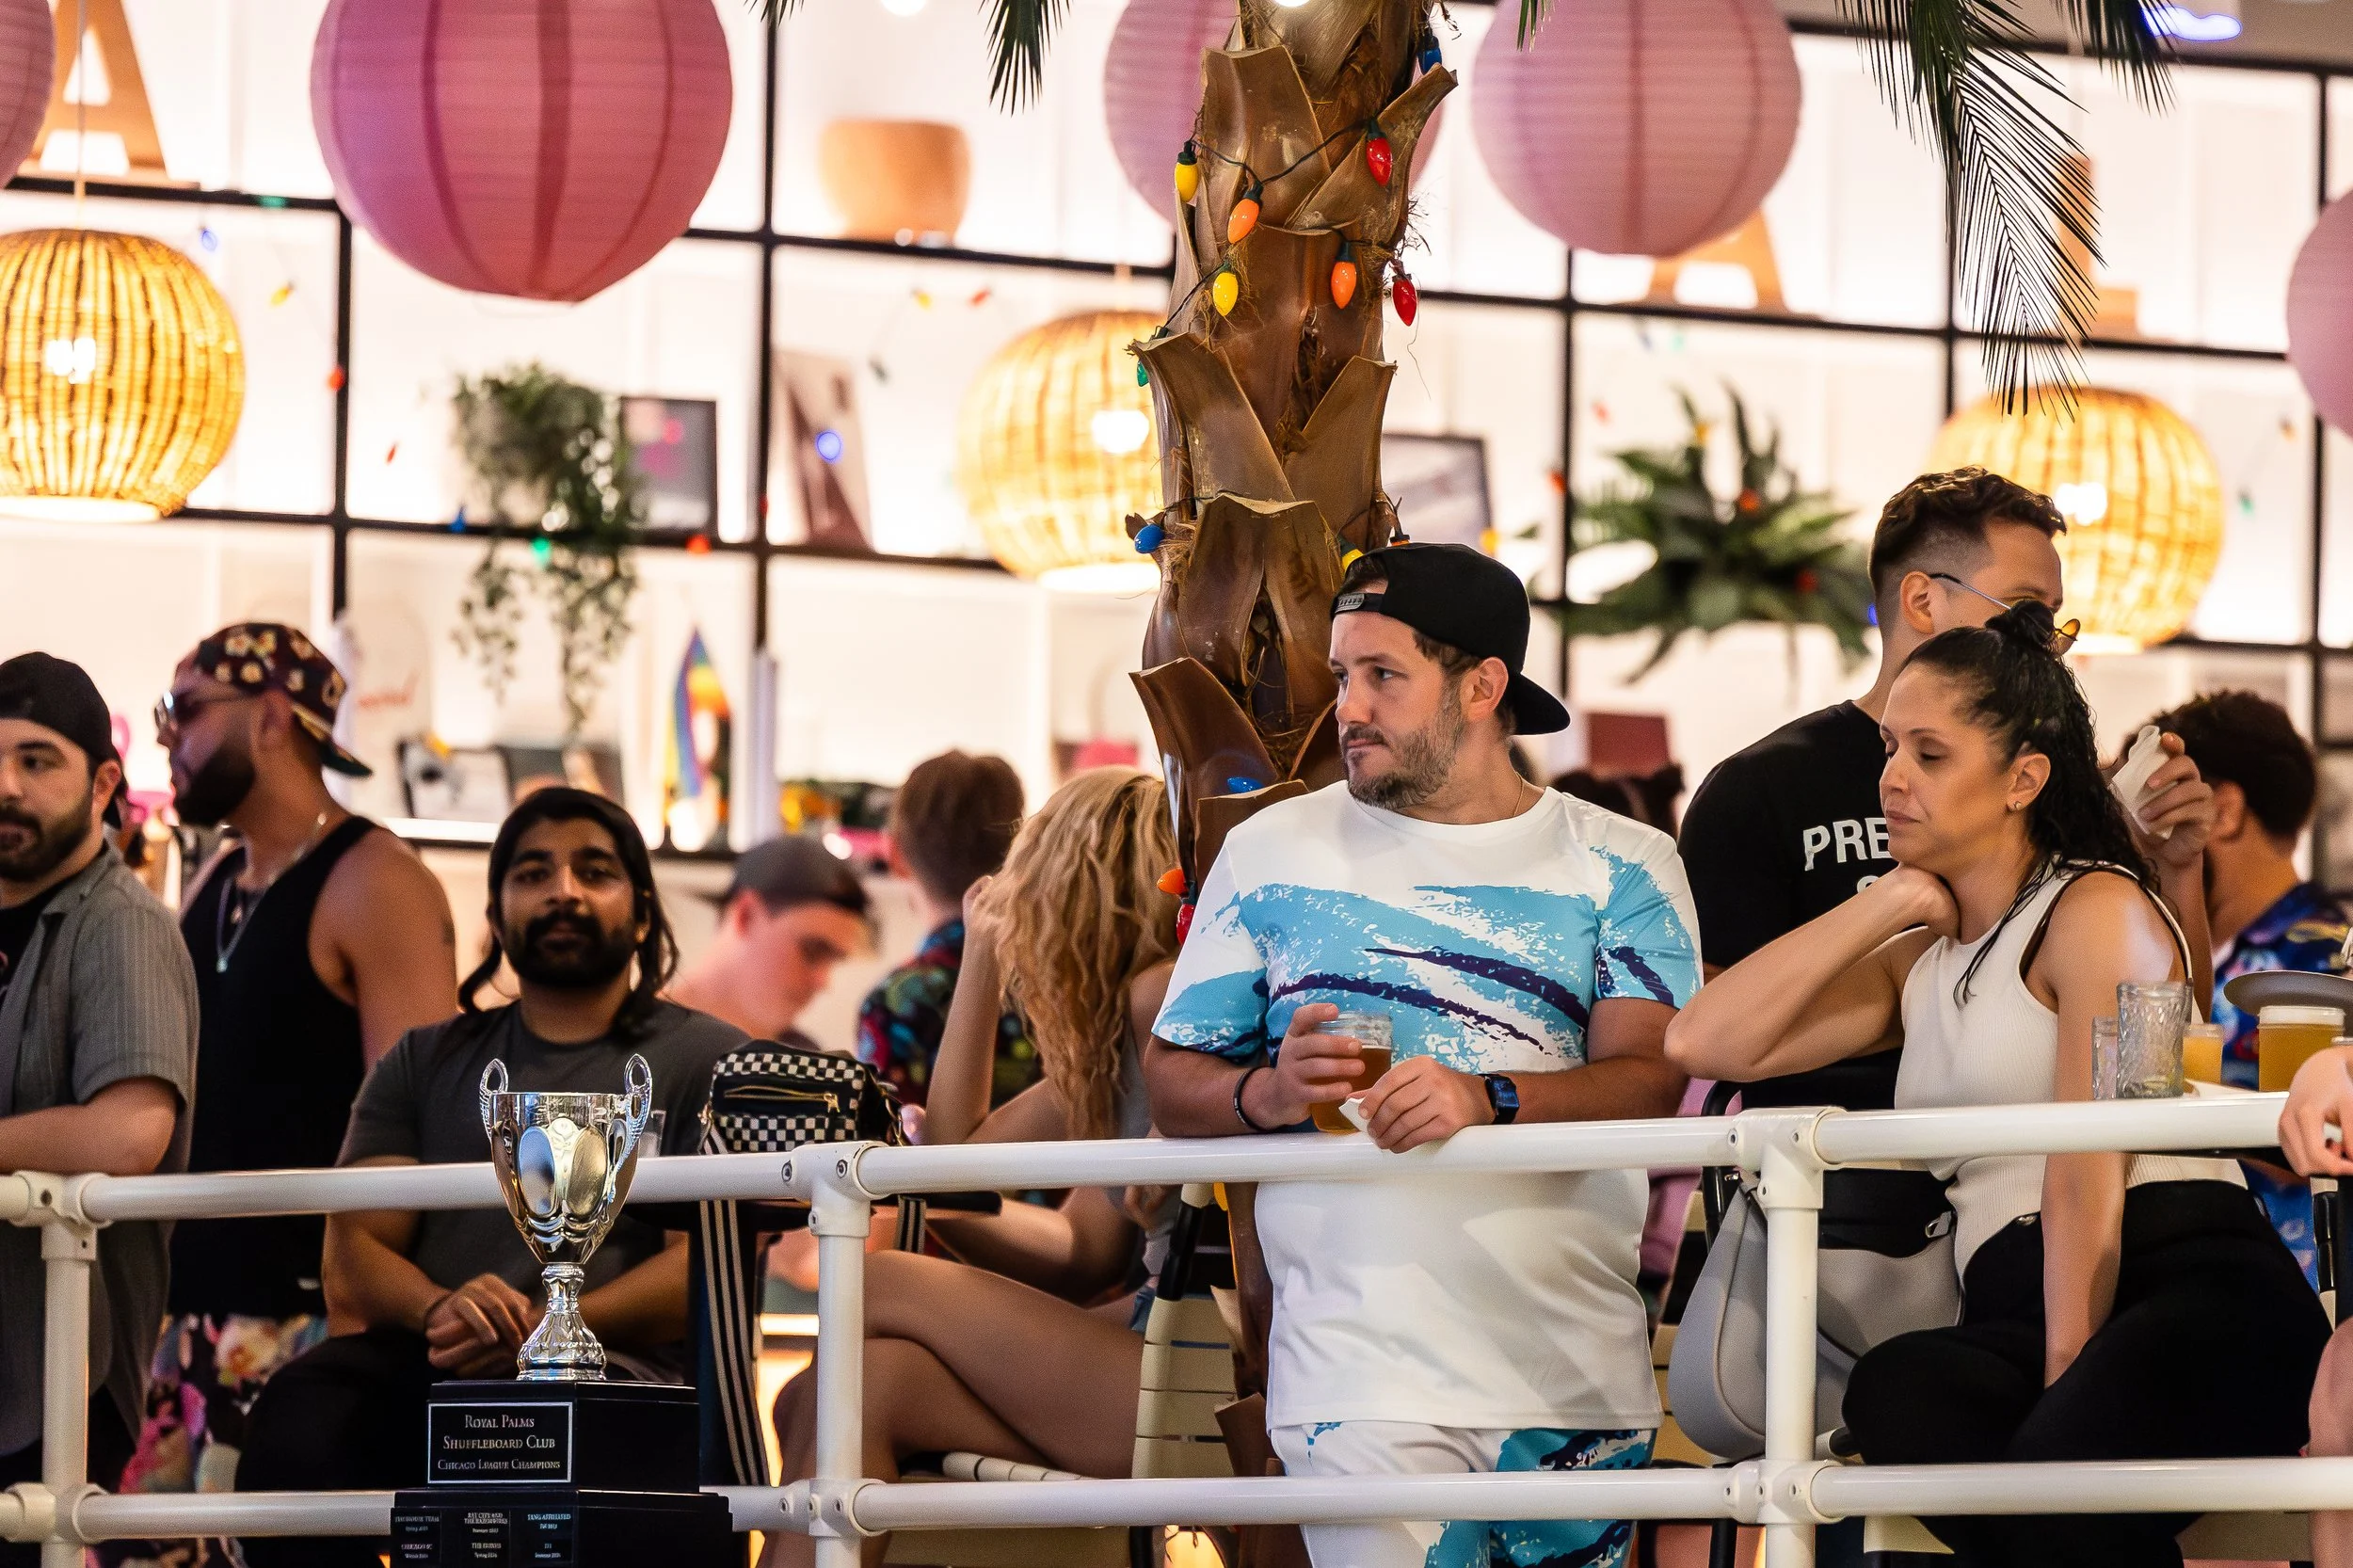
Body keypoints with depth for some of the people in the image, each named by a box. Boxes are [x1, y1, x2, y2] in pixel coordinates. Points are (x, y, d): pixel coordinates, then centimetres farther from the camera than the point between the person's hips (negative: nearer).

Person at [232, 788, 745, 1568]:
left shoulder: (707, 1061, 15)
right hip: (425, 1362, 3)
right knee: (301, 1411, -33)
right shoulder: (426, 1063, 26)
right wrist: (439, 1310, -10)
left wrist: (541, 1328, -15)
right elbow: (355, 1250, 15)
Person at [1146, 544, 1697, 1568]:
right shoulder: (1274, 852, 11)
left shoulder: (1620, 866, 8)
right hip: (1363, 1368, -1)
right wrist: (1269, 1093, -12)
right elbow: (1174, 1080, 11)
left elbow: (1648, 1081, -6)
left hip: (1580, 1371, 1)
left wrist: (1487, 1099, -24)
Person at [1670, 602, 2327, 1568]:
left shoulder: (2098, 909, 5)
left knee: (2063, 1468, -40)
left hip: (2194, 1286, -5)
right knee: (1896, 1391, -33)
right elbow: (1704, 1042, 15)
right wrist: (1888, 905, 15)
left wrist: (2067, 1378, -17)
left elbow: (2088, 1172, -8)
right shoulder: (1920, 961, 28)